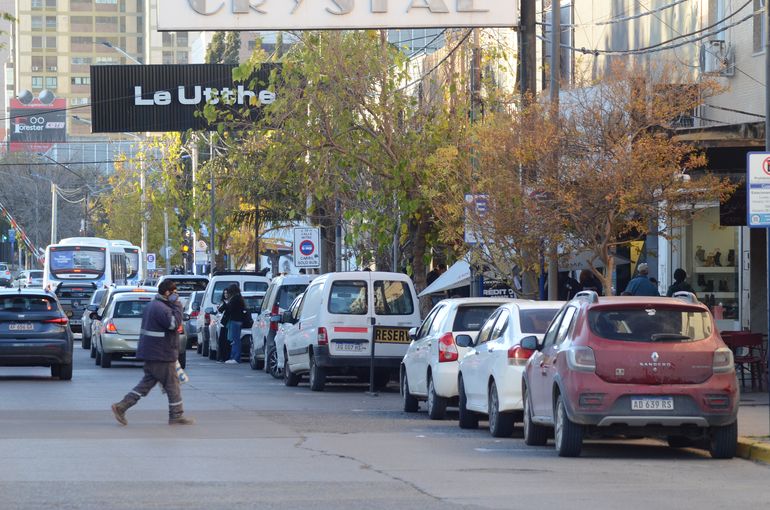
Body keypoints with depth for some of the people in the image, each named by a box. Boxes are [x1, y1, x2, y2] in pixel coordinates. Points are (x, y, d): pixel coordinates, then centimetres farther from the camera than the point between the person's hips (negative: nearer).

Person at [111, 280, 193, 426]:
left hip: (152, 353, 10)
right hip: (161, 355, -10)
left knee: (146, 383, 11)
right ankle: (176, 416, 8)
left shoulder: (153, 306, 17)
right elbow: (174, 323, -25)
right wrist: (177, 306, -17)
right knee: (172, 384, 1)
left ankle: (121, 407, 4)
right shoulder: (161, 308, -18)